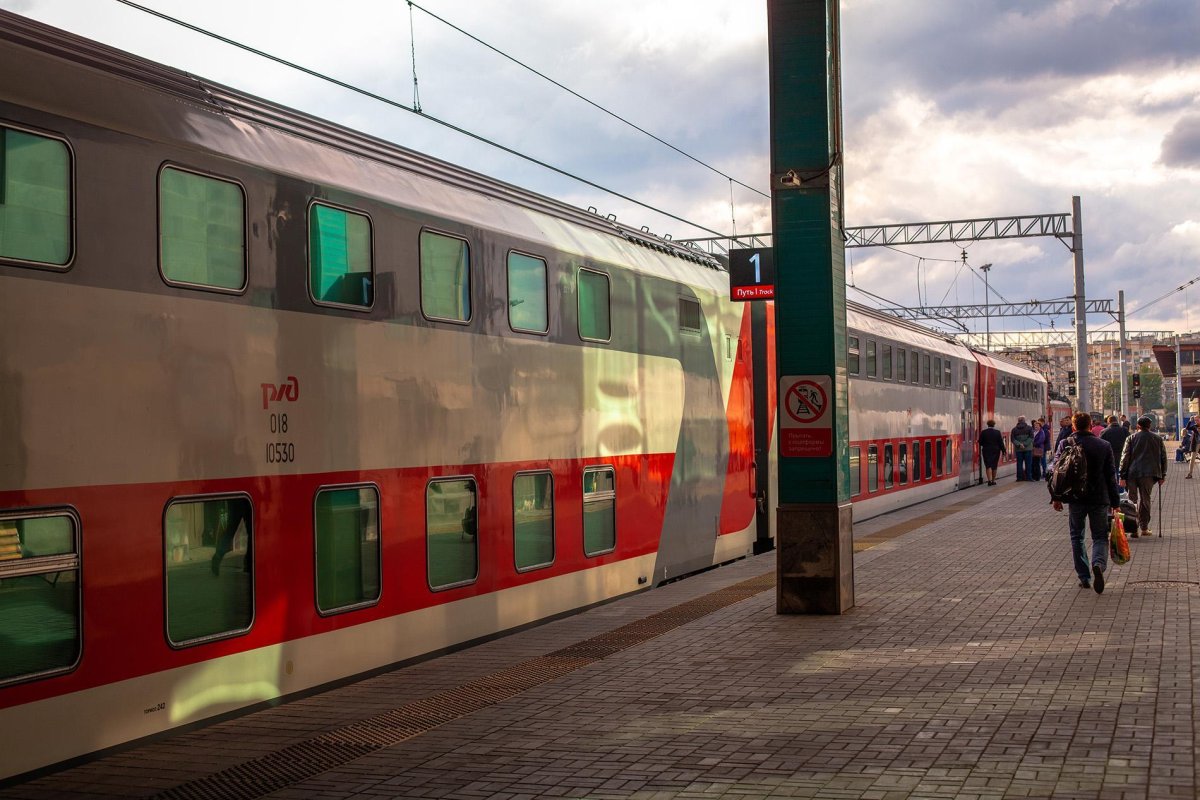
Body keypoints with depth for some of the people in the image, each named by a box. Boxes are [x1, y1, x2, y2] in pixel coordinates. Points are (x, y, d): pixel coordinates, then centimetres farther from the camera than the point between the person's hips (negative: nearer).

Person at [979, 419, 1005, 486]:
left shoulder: (983, 432, -5)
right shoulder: (997, 432, -5)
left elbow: (980, 442, -1)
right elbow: (1001, 443, -3)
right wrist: (1003, 450, 6)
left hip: (986, 451, -1)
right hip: (996, 451, 1)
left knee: (988, 466, -3)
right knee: (994, 466, 12)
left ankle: (990, 480, -18)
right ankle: (993, 480, 19)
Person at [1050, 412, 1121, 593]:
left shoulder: (1065, 444, -2)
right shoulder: (1104, 445, -1)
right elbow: (1111, 476, 2)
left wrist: (1056, 497, 4)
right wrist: (1115, 503, 7)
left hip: (1075, 499, 0)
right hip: (1099, 499, 0)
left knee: (1077, 538, 14)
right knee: (1100, 537, 8)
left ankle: (1084, 577, 12)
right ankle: (1098, 565, -21)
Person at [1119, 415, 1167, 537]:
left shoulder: (1132, 438, 3)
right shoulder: (1158, 438, 8)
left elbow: (1125, 457, -1)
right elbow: (1163, 457, 11)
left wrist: (1123, 476, 1)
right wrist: (1162, 475, 17)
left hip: (1132, 473, -1)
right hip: (1149, 474, 1)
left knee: (1133, 500, 7)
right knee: (1145, 499, 8)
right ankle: (1144, 528, 8)